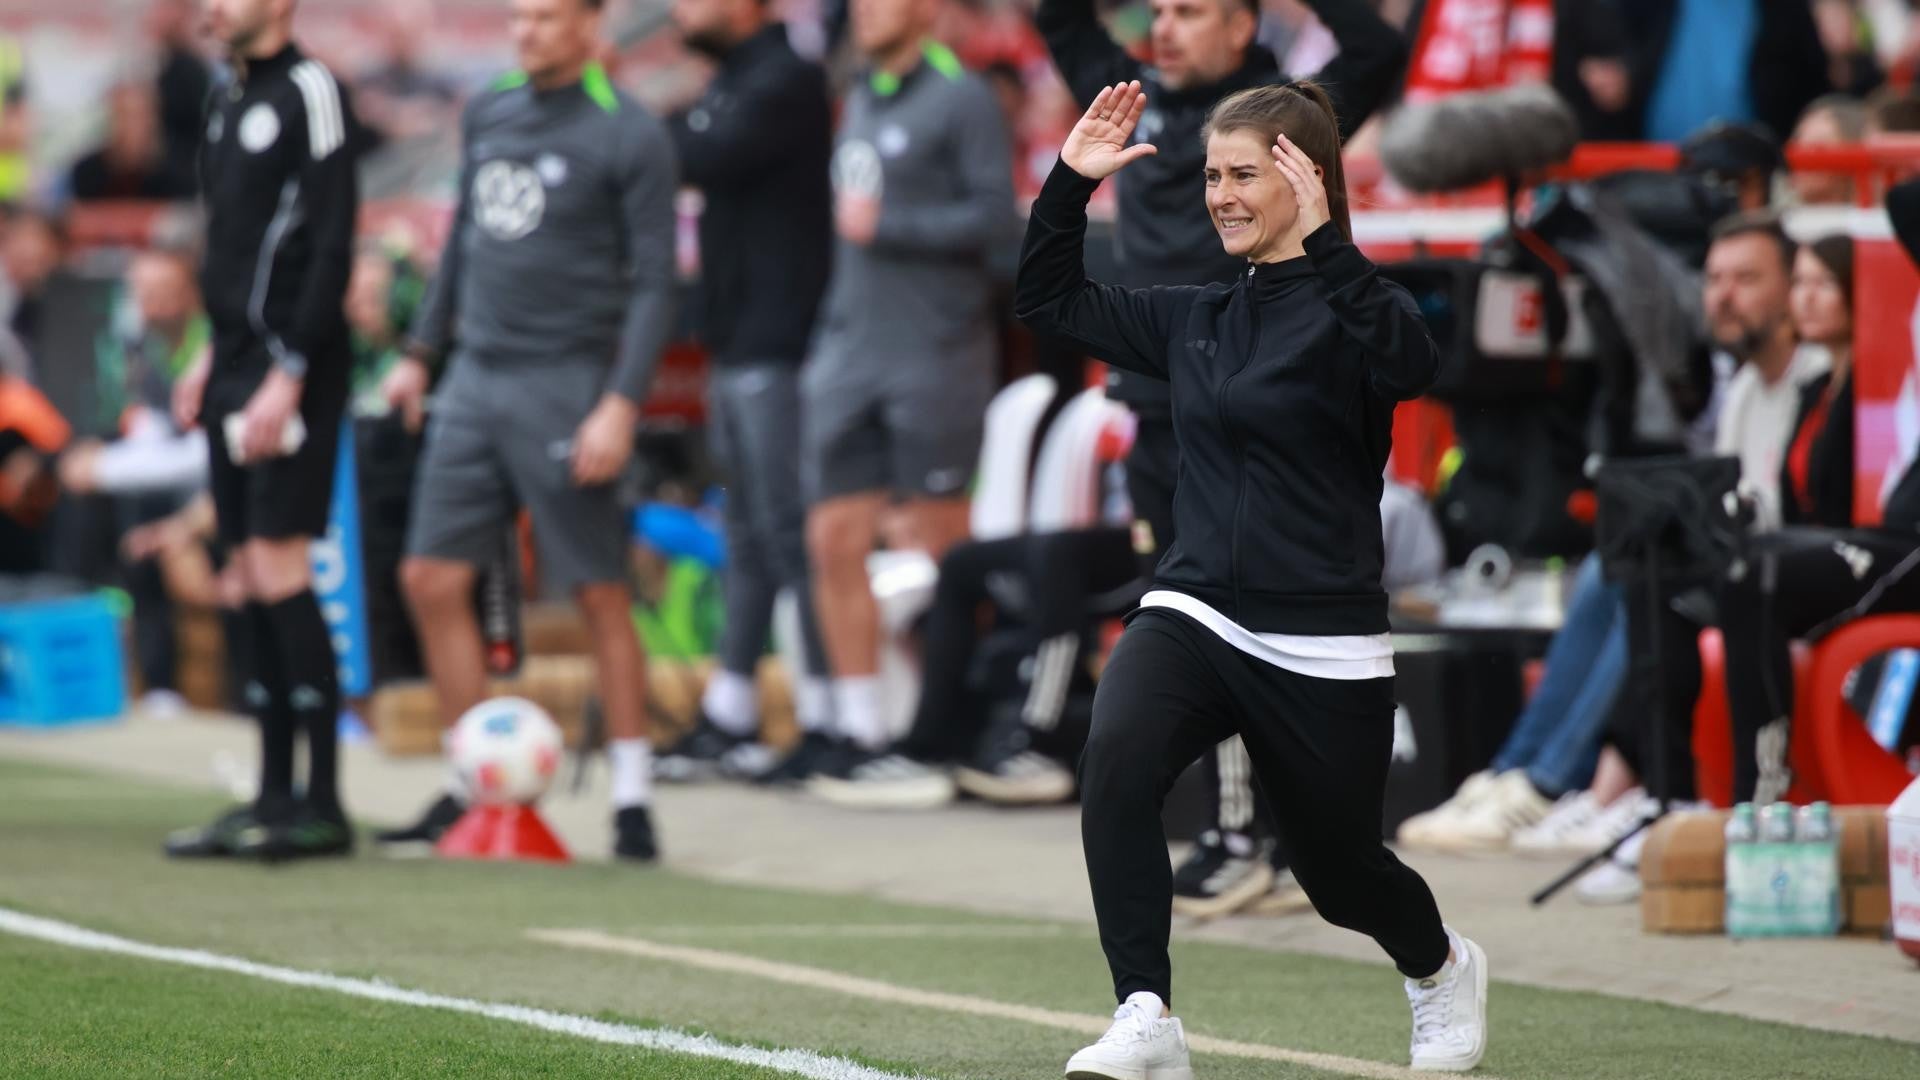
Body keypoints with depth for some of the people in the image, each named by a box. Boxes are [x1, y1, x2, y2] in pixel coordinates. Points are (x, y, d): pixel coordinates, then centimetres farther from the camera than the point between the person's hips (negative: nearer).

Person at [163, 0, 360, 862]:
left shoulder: (310, 93, -10)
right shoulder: (232, 103, 17)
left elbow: (330, 248, -15)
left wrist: (288, 376, -20)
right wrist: (214, 357, 17)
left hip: (289, 367, -9)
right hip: (239, 368, 9)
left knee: (279, 570, -11)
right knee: (253, 574, 8)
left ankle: (323, 805, -8)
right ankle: (276, 798, 12)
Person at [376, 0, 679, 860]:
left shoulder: (629, 137, -8)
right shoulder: (489, 115, 11)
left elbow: (652, 283, -10)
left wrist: (621, 403, -18)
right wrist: (422, 351, 21)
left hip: (564, 390, -7)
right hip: (476, 378, 7)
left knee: (600, 595, -3)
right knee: (431, 580, 3)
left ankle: (632, 798, 5)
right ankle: (469, 790, 11)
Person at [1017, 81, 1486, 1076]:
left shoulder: (1349, 308, -7)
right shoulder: (1194, 319, 10)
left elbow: (1411, 365, -31)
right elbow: (1048, 301, 20)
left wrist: (1321, 242, -36)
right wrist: (1069, 182, 6)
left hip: (1321, 648, -4)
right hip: (1195, 618, 4)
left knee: (1340, 872, 12)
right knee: (1115, 759, -28)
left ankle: (1442, 969, 48)